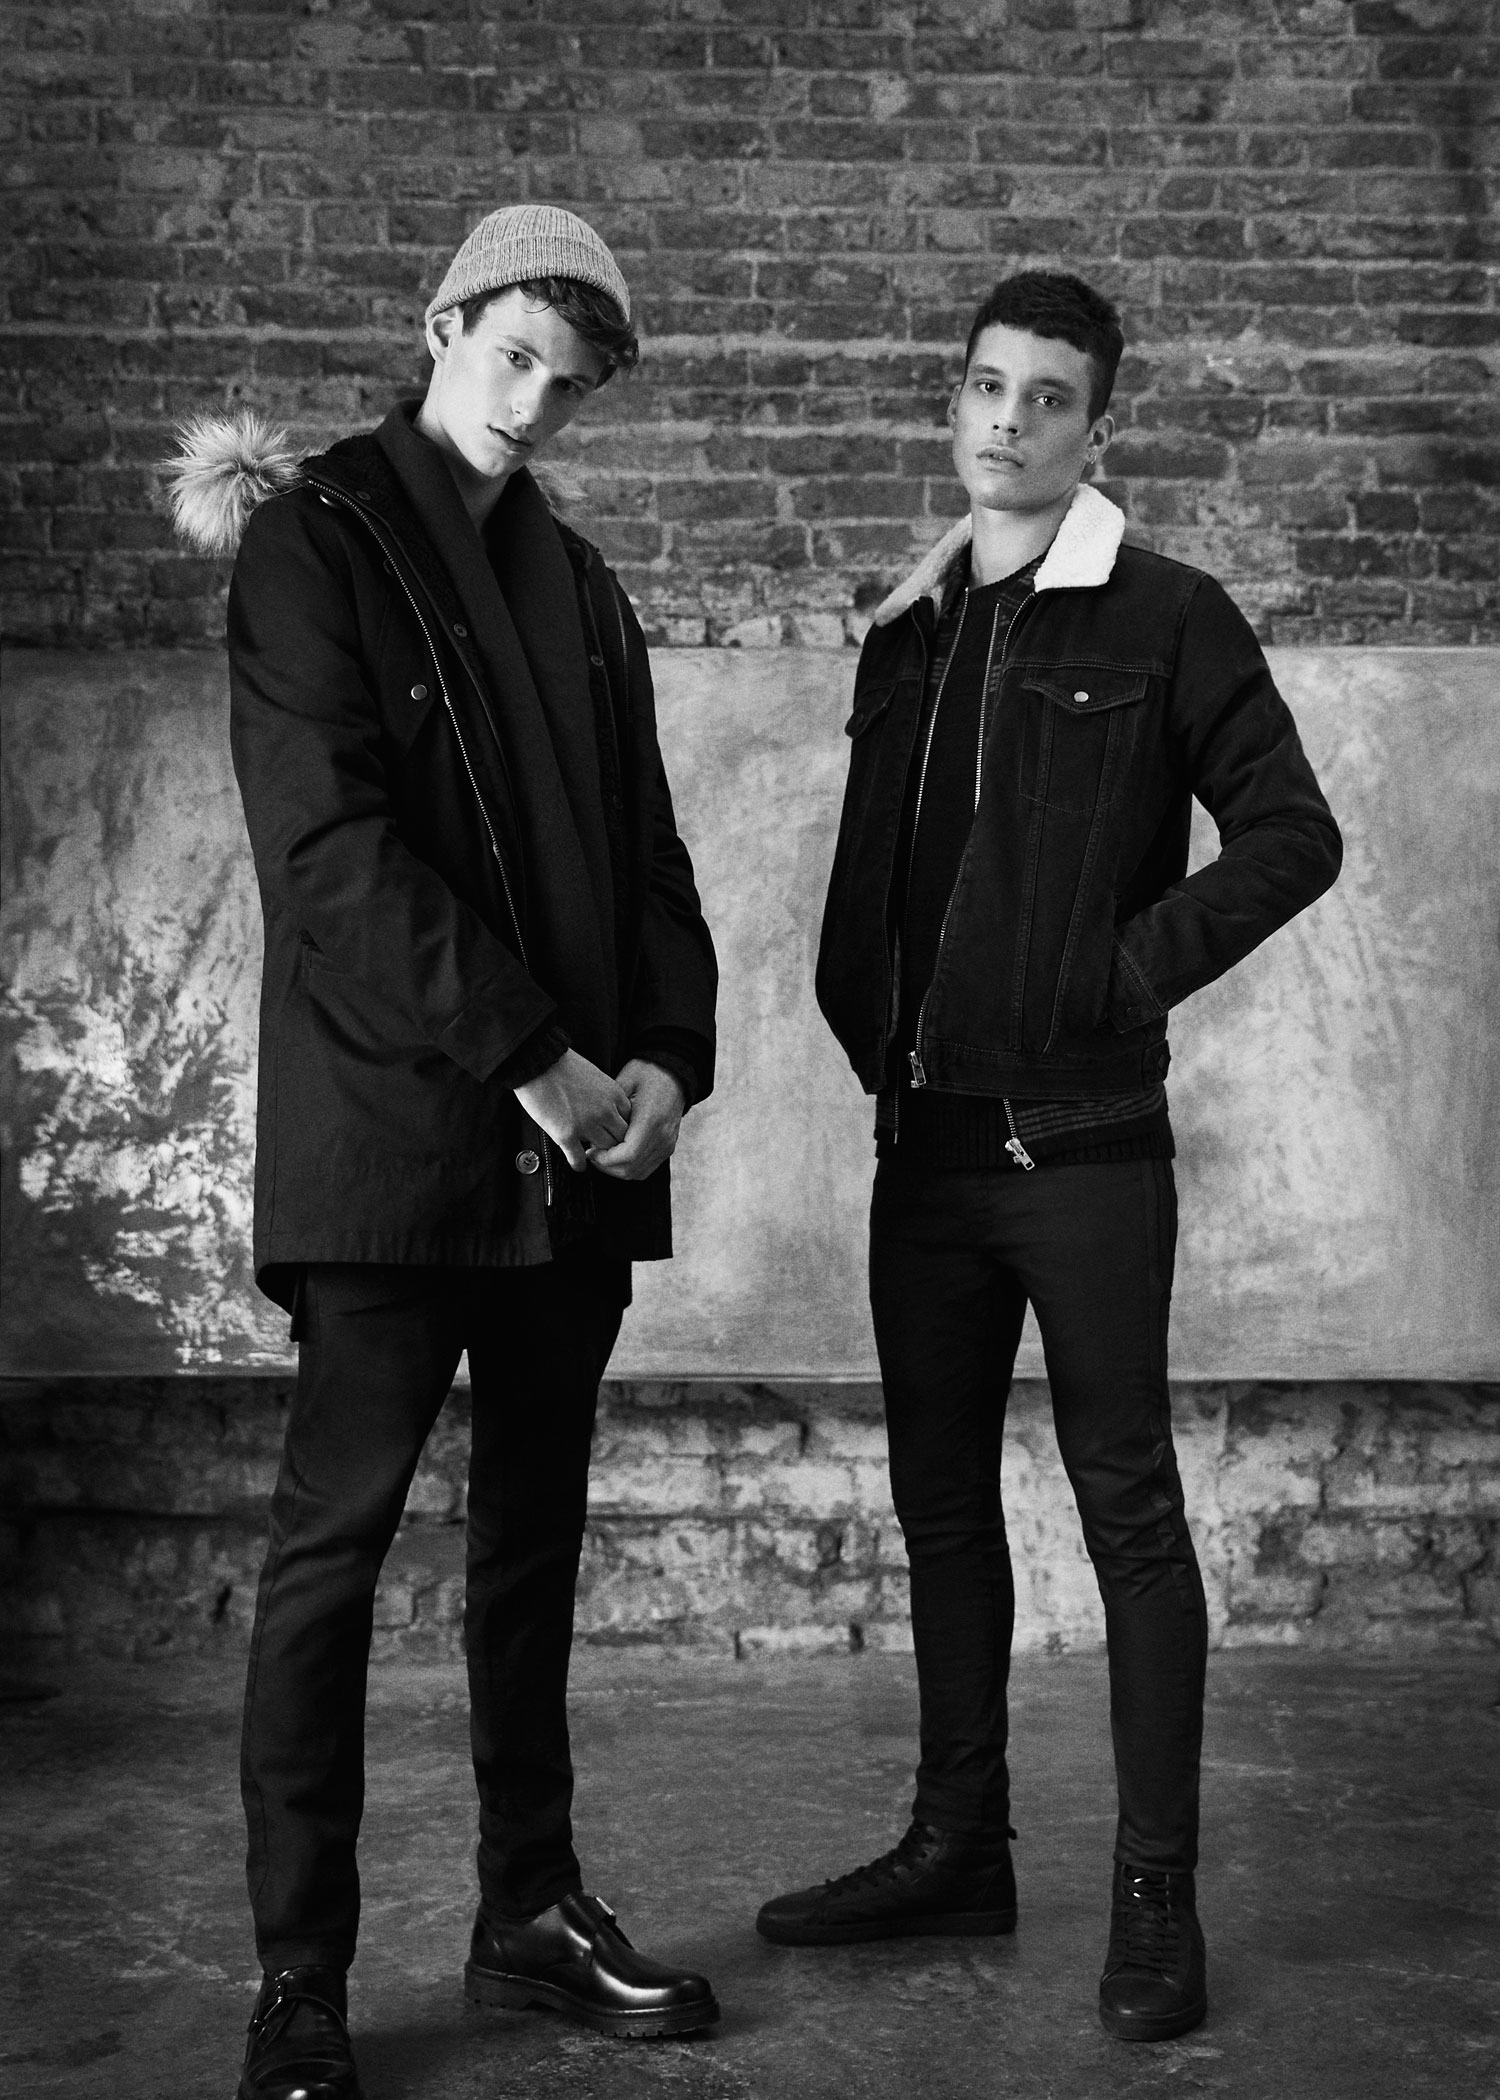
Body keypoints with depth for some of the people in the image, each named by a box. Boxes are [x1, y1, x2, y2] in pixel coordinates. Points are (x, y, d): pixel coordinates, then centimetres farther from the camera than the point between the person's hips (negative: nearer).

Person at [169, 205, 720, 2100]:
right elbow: (331, 848, -13)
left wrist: (667, 1051, -3)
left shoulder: (575, 580, 17)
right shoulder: (314, 543, -2)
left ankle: (531, 1912, 25)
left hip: (578, 1142, 7)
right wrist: (529, 1060, -17)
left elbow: (646, 841, 15)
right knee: (332, 1546, -2)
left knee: (533, 1542, 13)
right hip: (392, 1138, -6)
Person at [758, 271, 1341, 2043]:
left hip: (1084, 1144, -6)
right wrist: (872, 1034, 6)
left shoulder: (1166, 622, -4)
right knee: (940, 1500, 13)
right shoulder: (906, 631, 13)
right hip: (924, 1140, 6)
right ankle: (958, 1847, 26)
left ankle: (1156, 1893, 10)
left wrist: (1122, 973, -13)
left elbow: (1291, 836, -8)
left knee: (1127, 1505, 0)